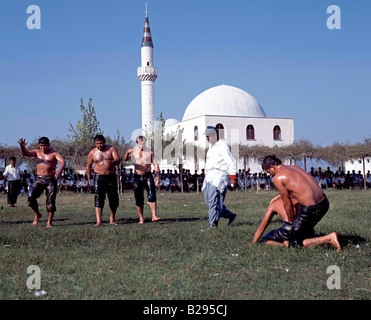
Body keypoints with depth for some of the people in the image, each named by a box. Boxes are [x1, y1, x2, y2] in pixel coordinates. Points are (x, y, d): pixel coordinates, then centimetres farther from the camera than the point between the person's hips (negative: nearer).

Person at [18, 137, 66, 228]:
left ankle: (49, 222, 7)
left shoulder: (54, 153, -2)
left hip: (51, 180, -2)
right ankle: (37, 215, 8)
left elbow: (63, 162, -18)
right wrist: (22, 146, -31)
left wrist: (60, 170, -40)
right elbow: (26, 153, -8)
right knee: (31, 197, -15)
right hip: (39, 179, 3)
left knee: (50, 202, -4)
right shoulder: (37, 152, 8)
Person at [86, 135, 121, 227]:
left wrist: (111, 162, -34)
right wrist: (89, 179, 5)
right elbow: (88, 166, 11)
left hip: (111, 177, 1)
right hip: (99, 177, -1)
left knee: (113, 198, 4)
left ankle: (112, 218, 28)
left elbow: (118, 160, -12)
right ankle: (99, 221, -20)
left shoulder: (112, 148, 0)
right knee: (98, 197, -15)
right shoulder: (92, 153, 2)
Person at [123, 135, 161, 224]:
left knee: (152, 195, -18)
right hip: (137, 177, 1)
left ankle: (154, 216, -24)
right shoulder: (133, 151, 7)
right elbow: (125, 159, -7)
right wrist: (127, 153, -29)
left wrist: (158, 175, -10)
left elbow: (155, 164, 4)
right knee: (139, 199, 1)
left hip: (148, 176, -1)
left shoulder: (150, 151, 5)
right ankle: (141, 218, 12)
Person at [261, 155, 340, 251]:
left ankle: (329, 238, -8)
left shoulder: (277, 178, -5)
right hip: (324, 203, 9)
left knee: (292, 244, 2)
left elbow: (287, 204, 1)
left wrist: (291, 221, 17)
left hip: (310, 210, -9)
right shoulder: (295, 167, 18)